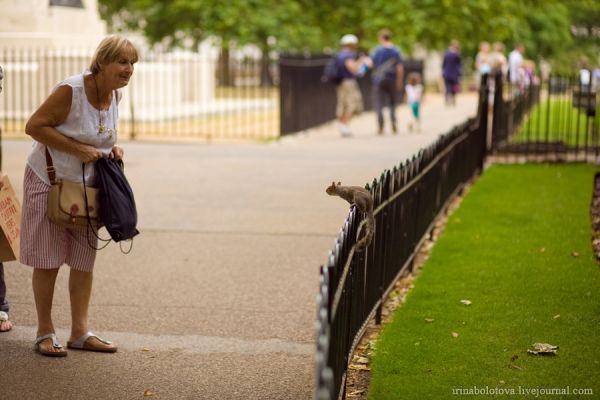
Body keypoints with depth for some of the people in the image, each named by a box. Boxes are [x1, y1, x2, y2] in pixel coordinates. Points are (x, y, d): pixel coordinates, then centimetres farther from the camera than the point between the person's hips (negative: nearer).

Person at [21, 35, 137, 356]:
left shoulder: (114, 94, 0)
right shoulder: (71, 90, -23)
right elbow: (34, 126, -23)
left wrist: (111, 148, -4)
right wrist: (78, 149, -26)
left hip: (87, 185, 7)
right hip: (50, 181, -7)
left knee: (84, 260, 9)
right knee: (47, 261, 1)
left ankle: (80, 332, 18)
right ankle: (45, 333, 13)